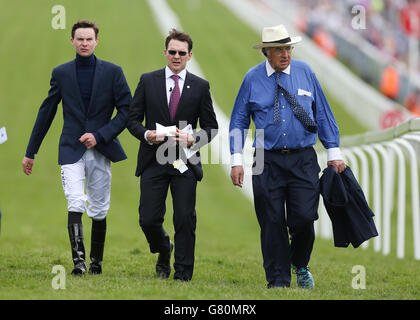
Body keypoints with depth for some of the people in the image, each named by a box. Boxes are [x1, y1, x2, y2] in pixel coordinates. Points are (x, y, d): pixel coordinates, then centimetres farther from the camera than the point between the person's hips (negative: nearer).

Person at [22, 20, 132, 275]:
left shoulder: (113, 72, 2)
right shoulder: (61, 73, 6)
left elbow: (126, 110, 0)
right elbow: (46, 113, 12)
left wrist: (99, 135, -11)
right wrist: (31, 152, 14)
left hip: (101, 149, 0)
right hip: (71, 149, 0)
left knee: (99, 211, 7)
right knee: (75, 204, -18)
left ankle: (96, 261, 22)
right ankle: (78, 260, -24)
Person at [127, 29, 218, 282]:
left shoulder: (200, 86, 6)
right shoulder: (148, 81, 7)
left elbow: (211, 126, 8)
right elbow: (133, 119, 8)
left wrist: (193, 139, -12)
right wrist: (146, 134, -13)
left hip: (185, 163, -1)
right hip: (154, 161, 1)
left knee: (185, 220, -5)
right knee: (148, 219, -2)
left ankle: (183, 275, 5)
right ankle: (163, 250, 30)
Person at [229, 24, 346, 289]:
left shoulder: (305, 72, 6)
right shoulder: (253, 78, 3)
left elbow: (323, 113, 10)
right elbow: (239, 121, 8)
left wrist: (334, 153, 7)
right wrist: (237, 160, 0)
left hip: (303, 160, 0)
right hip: (268, 162, 0)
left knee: (304, 218, -10)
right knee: (272, 224, 0)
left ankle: (300, 265, 19)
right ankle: (278, 282, 10)